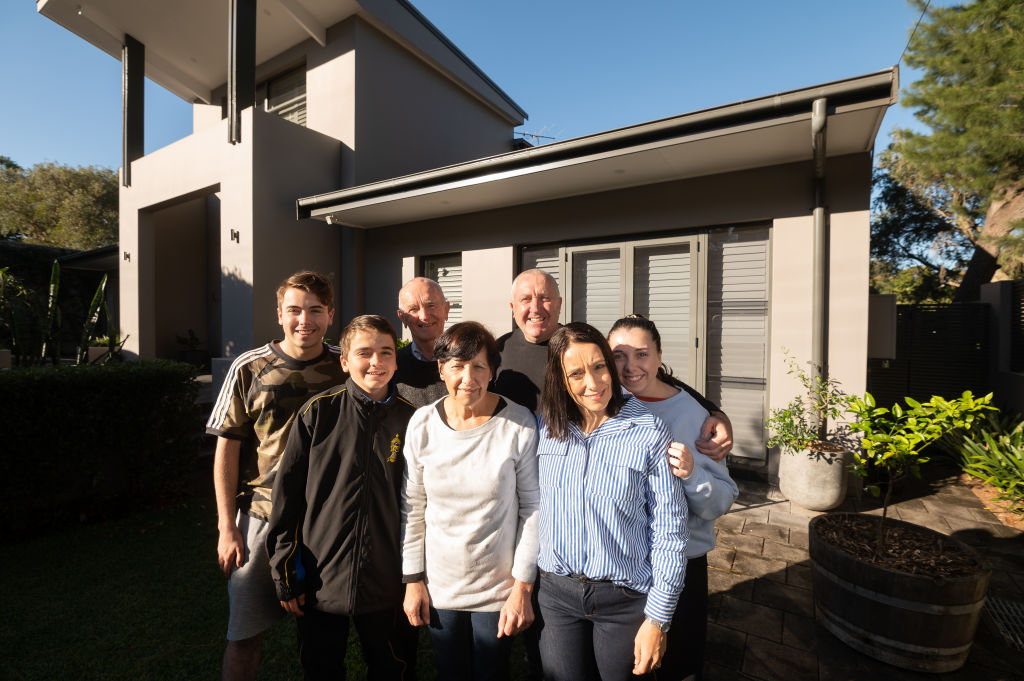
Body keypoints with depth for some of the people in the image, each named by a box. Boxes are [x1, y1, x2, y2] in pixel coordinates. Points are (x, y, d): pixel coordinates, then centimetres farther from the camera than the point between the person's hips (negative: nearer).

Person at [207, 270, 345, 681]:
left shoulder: (346, 368, -5)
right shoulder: (249, 369, -6)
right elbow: (227, 448, -1)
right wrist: (227, 527, -2)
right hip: (265, 517, 0)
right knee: (245, 636, 13)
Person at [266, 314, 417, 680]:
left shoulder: (409, 419, -7)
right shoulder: (318, 412, -10)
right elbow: (286, 492, -5)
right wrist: (285, 574, -2)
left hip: (386, 585, 1)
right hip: (319, 580, 0)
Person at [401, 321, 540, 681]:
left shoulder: (519, 424, -17)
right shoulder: (422, 424, -10)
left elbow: (533, 508, -11)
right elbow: (413, 507, -1)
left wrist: (522, 587, -8)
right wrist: (413, 579, 2)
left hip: (499, 588, -2)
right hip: (439, 587, 2)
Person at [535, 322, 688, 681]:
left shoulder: (649, 433, -16)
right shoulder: (545, 426, -5)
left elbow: (669, 531, -11)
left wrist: (658, 618, -8)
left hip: (625, 598, -2)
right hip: (556, 591, 3)